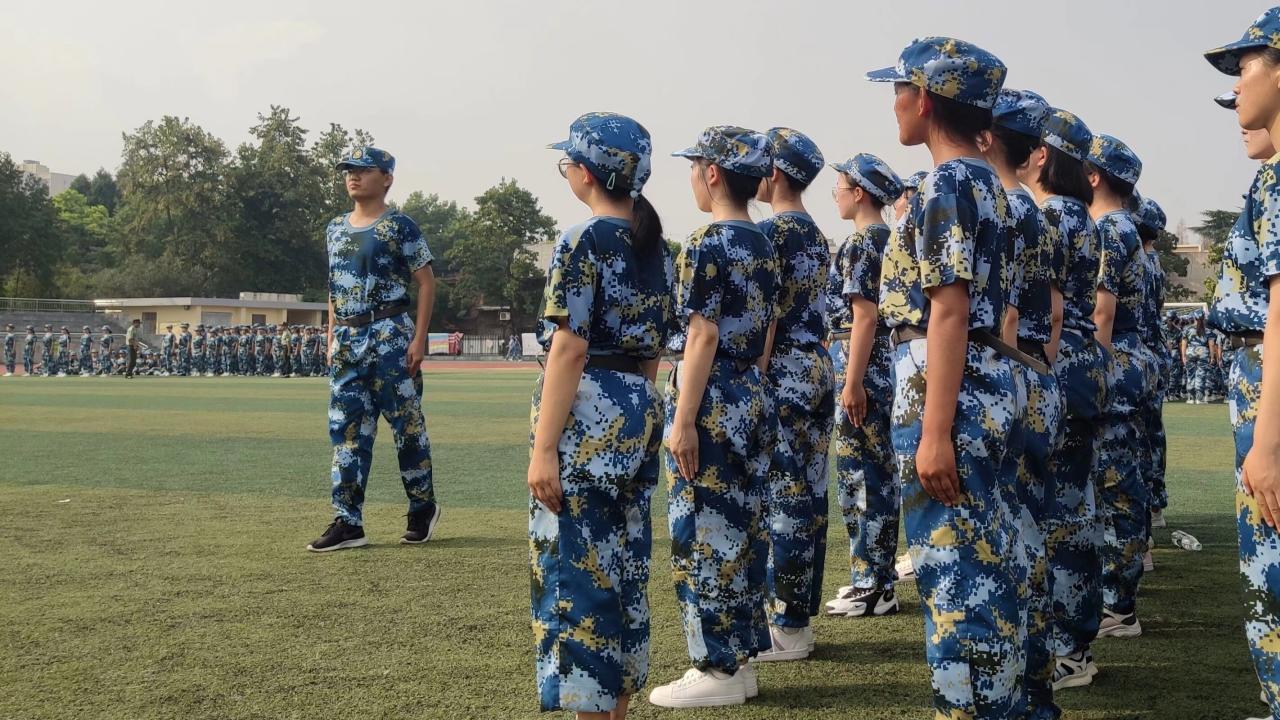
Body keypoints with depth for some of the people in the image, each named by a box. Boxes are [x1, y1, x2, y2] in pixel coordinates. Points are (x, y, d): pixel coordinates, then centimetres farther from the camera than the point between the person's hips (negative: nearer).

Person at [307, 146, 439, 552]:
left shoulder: (399, 227, -4)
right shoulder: (336, 228, 15)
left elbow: (426, 283, -6)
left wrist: (419, 339, -13)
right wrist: (333, 338, 15)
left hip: (390, 336, -6)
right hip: (347, 341, 6)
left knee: (407, 424, 1)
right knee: (346, 429, 3)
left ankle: (423, 508, 17)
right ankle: (348, 522, 5)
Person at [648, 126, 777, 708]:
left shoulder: (706, 246, -14)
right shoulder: (763, 247, 11)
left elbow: (702, 339, -18)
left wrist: (683, 420, -17)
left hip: (712, 406, -9)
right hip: (753, 402, 9)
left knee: (706, 535, -2)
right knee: (741, 531, 13)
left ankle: (715, 671, 4)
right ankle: (738, 660, 20)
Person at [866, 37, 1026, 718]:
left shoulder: (947, 183, -12)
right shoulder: (987, 181, 17)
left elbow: (949, 312, -18)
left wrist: (934, 432, -21)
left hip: (944, 390, -10)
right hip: (986, 386, 10)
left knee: (955, 571, -5)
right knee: (987, 565, 14)